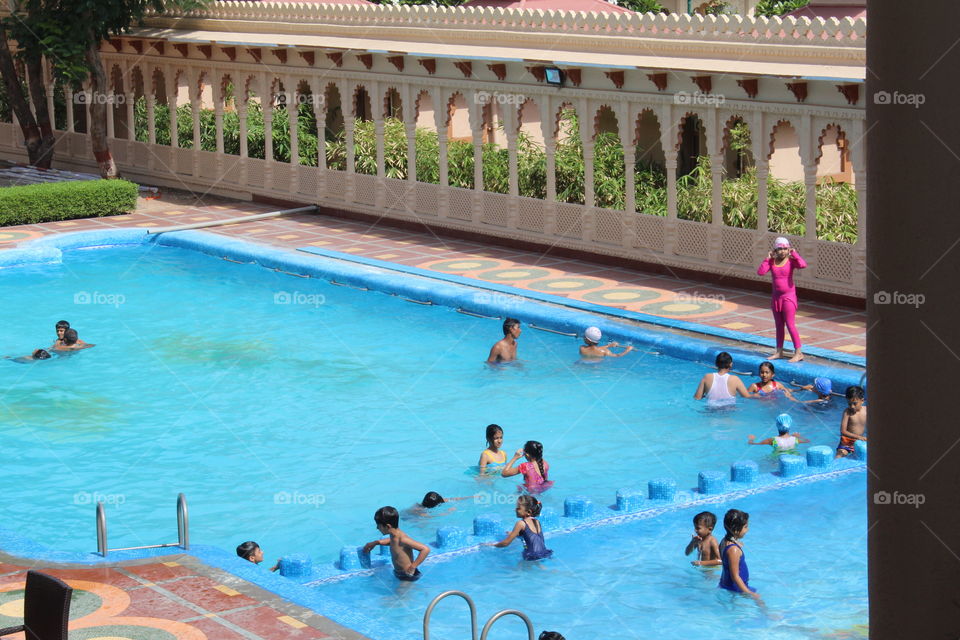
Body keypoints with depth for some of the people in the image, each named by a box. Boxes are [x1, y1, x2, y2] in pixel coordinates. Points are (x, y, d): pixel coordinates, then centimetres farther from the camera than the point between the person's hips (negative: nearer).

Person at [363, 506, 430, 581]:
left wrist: (413, 566, -27)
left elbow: (426, 549, -30)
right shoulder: (393, 536, 1)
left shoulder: (402, 539, -26)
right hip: (398, 575, 9)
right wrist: (375, 543, 20)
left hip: (408, 577, -9)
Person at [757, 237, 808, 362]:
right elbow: (760, 272, -10)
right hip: (776, 296, 5)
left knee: (790, 325, -6)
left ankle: (798, 352, 0)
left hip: (789, 296, -5)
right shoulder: (771, 261, 1)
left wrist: (794, 254, -16)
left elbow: (803, 265, -30)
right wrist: (767, 258, -12)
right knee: (778, 325, 14)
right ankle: (779, 351, 24)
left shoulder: (791, 261, -10)